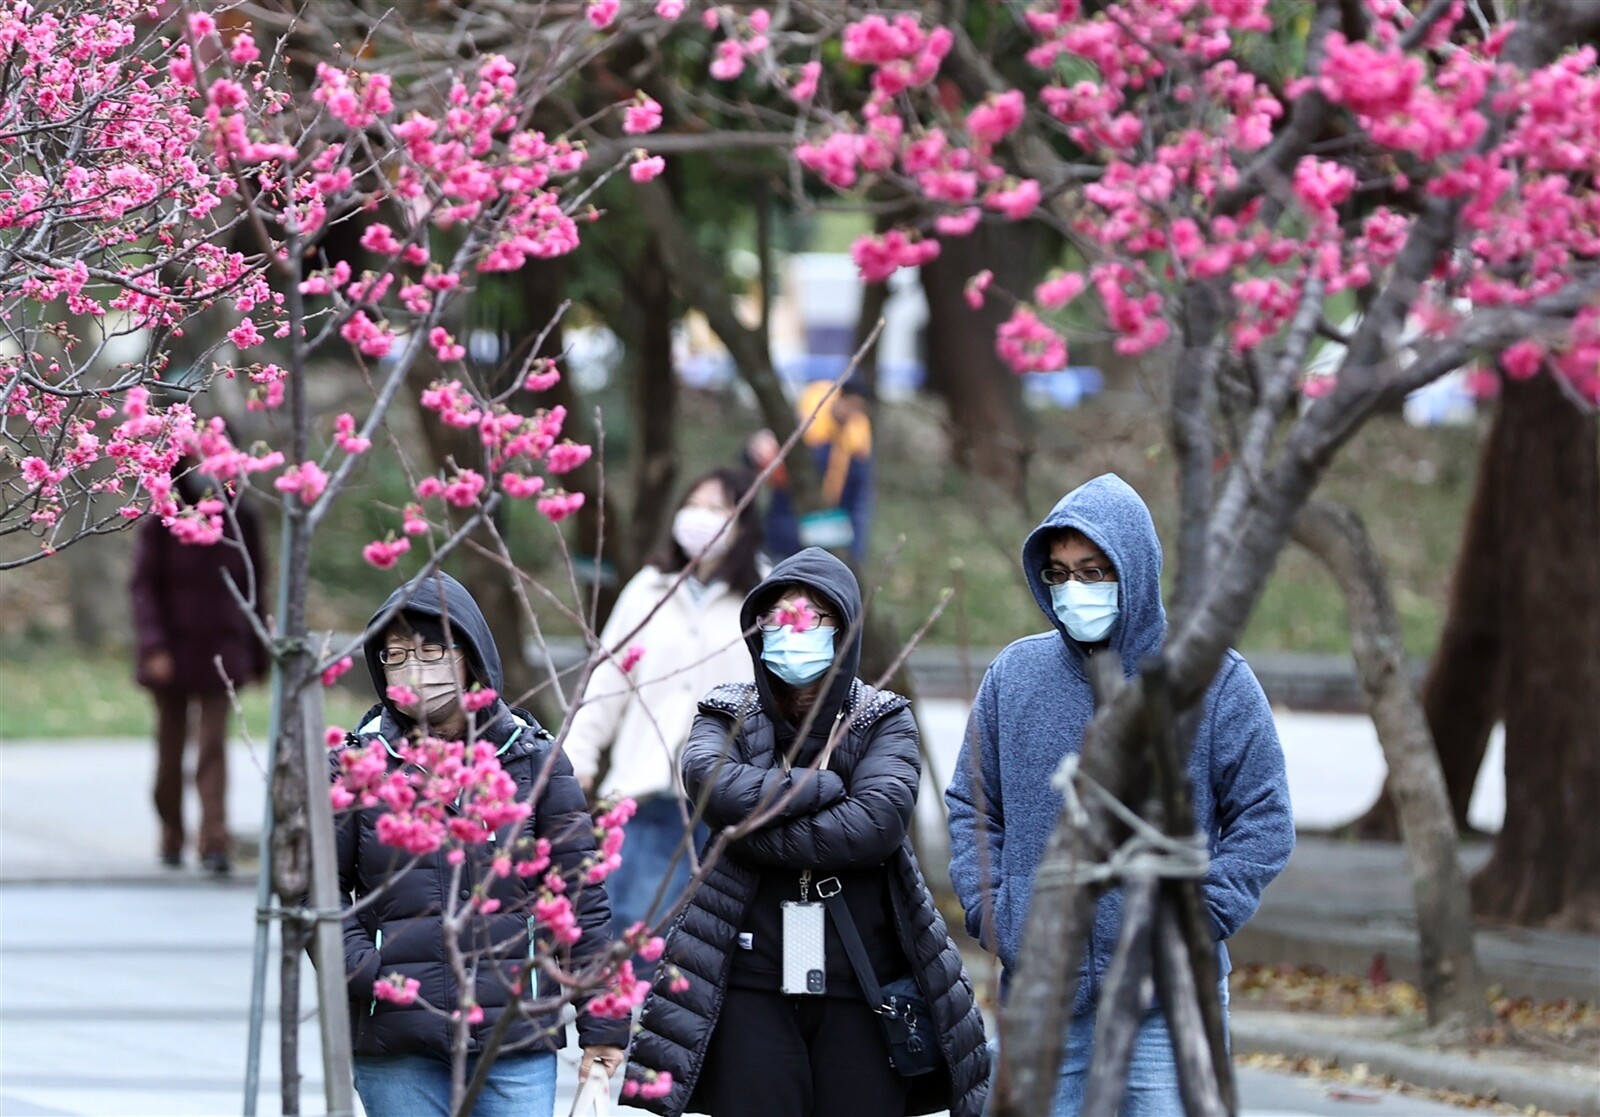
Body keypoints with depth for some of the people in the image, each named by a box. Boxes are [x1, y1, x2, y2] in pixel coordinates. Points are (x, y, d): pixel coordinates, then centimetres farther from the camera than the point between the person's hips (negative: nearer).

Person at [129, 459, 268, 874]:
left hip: (220, 651, 0)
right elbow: (144, 586, -5)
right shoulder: (161, 521, -4)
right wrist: (154, 647, -15)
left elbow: (253, 588, 10)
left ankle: (214, 843, -17)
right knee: (171, 747, 9)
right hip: (172, 649, 0)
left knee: (214, 746, -10)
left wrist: (255, 653, 11)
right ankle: (172, 840, 22)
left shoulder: (241, 520, 3)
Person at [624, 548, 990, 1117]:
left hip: (862, 991, 0)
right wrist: (826, 782, -11)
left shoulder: (883, 721, 6)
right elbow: (717, 786, -15)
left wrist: (756, 835, -15)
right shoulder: (727, 714, 8)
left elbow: (879, 820, -14)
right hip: (751, 989, 0)